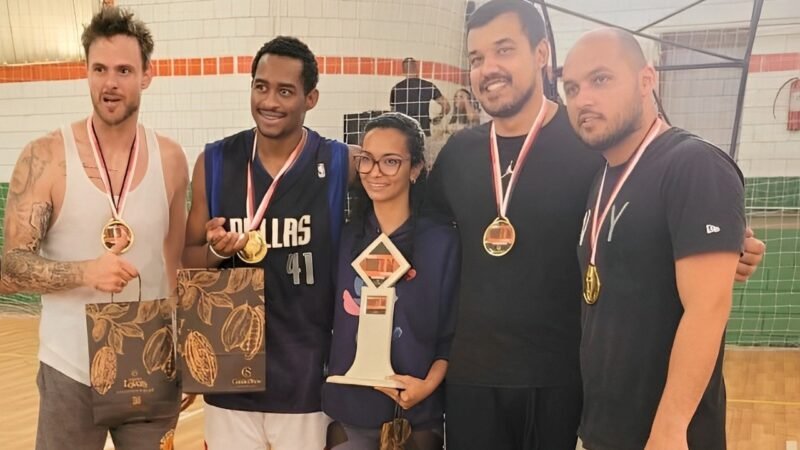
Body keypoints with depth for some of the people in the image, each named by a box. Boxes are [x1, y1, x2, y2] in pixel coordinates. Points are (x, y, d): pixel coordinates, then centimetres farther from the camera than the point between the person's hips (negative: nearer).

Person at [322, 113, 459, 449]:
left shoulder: (443, 242, -6)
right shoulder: (344, 237, 1)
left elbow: (454, 332, -3)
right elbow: (327, 319, 6)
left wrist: (430, 383, -16)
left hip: (416, 415, -2)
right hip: (346, 411, 2)